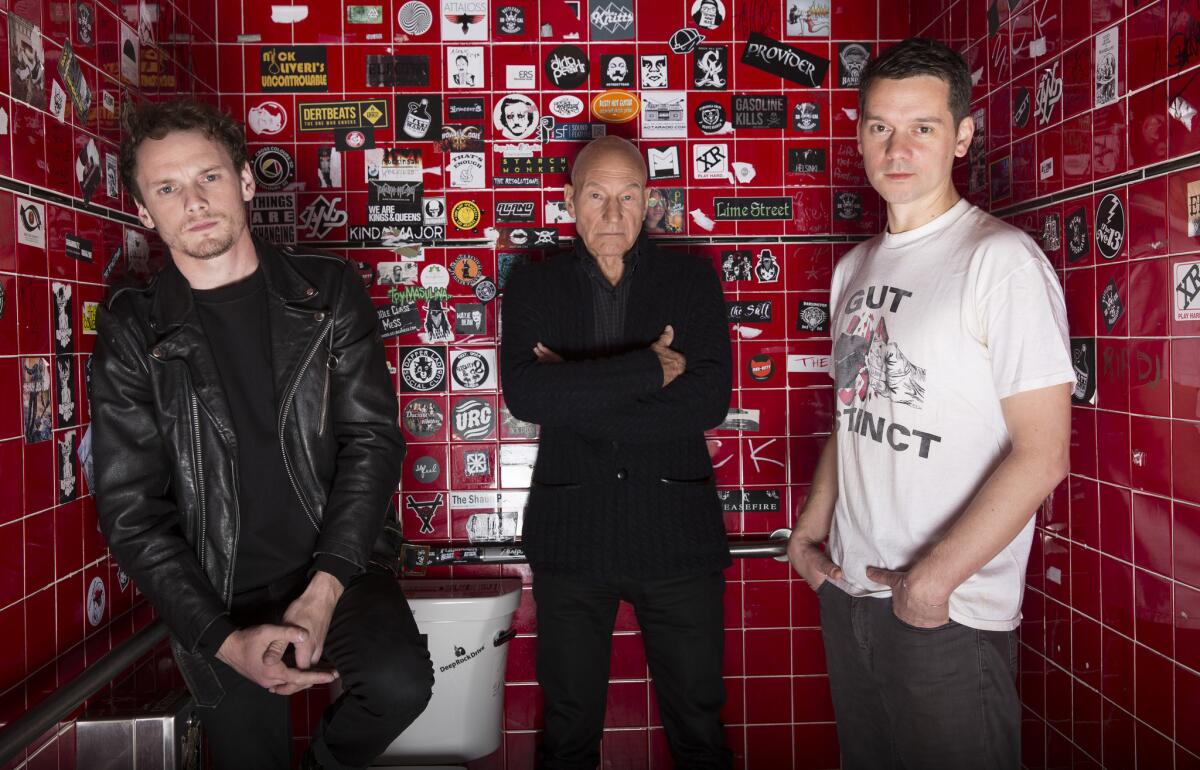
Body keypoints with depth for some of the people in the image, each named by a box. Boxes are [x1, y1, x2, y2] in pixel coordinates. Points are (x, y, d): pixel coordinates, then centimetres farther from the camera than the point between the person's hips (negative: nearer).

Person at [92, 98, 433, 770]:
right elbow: (131, 512, -4)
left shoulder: (327, 289, -1)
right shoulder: (134, 332, -2)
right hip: (218, 601, 1)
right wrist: (224, 640, -15)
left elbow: (373, 436, -6)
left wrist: (323, 589, -17)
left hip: (338, 565, 0)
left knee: (402, 682, -24)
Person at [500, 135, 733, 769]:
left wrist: (573, 399, -14)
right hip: (570, 533, 1)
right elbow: (523, 393, -14)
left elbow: (709, 401, -11)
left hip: (677, 532, 0)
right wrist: (649, 367, -18)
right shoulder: (533, 284, 3)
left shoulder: (692, 279, 3)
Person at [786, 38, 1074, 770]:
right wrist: (809, 530, 8)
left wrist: (935, 578, -17)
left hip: (951, 615, -7)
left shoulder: (1002, 260, -13)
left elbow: (1042, 454, -17)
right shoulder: (856, 267, 10)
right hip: (848, 586, 7)